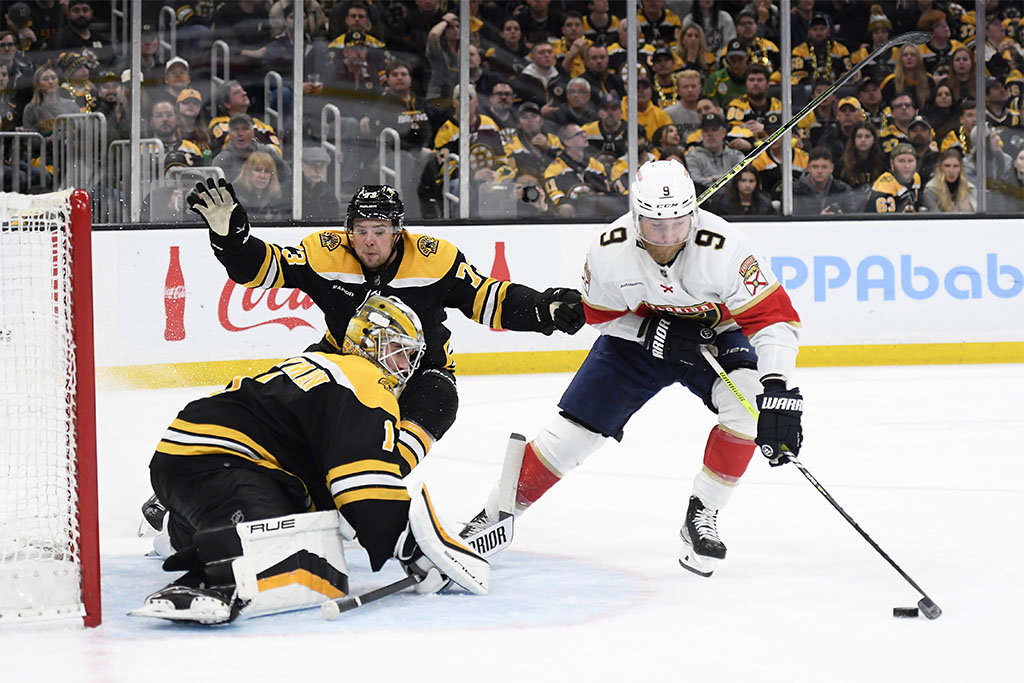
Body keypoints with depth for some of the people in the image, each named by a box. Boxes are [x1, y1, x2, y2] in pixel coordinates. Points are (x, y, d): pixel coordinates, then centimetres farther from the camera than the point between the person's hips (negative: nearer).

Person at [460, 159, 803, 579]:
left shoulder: (723, 248, -35)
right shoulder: (610, 250, -25)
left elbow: (774, 318, -34)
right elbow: (601, 315, -7)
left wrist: (777, 390, -46)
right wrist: (653, 332, -25)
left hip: (716, 335, -1)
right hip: (636, 337, 1)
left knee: (748, 402, -29)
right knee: (574, 429, -4)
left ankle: (702, 516, -13)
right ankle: (499, 511, 16)